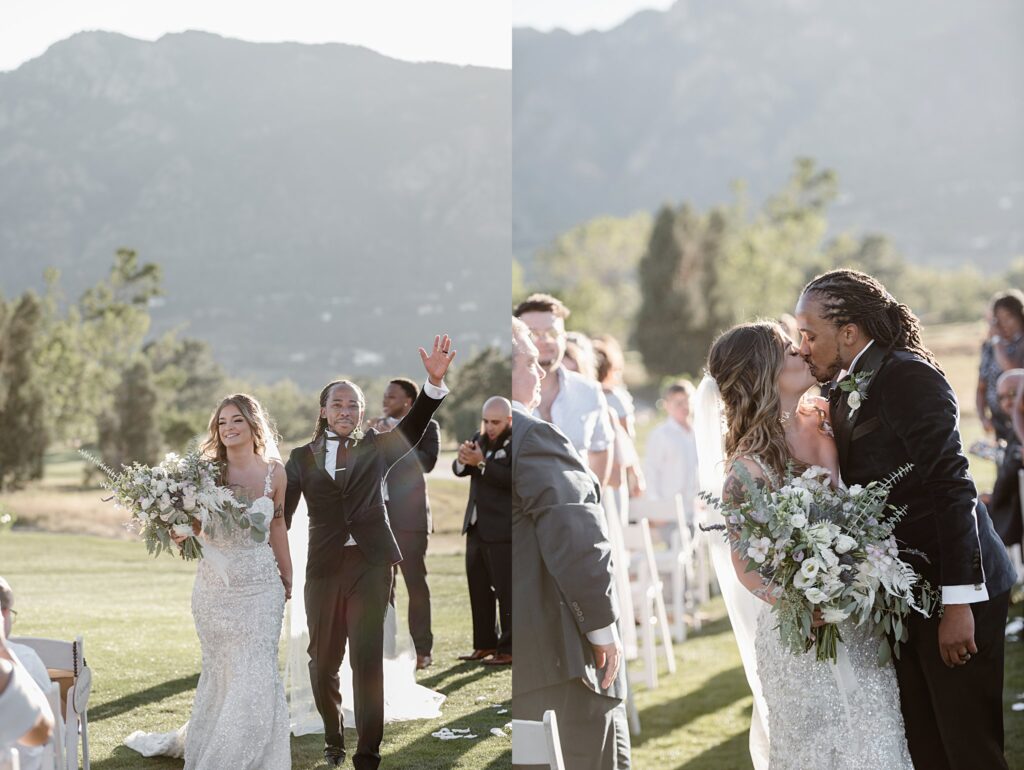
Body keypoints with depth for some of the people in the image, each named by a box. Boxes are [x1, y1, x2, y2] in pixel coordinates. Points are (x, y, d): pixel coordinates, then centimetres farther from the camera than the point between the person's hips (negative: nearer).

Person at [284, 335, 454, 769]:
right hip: (324, 566, 1)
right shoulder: (302, 458, 9)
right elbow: (282, 512, 6)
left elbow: (413, 427, -9)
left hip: (370, 563, -1)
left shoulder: (375, 449, 8)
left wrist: (435, 380, -26)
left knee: (368, 660, -6)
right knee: (323, 661, 9)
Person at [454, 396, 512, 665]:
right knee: (479, 589, 12)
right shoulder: (480, 439, 12)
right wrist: (463, 459, -11)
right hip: (477, 527, 8)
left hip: (502, 530, -8)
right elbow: (459, 470, 11)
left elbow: (513, 478, -23)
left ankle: (508, 649, -2)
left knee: (506, 590, -6)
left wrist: (482, 462, -26)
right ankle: (485, 644, 20)